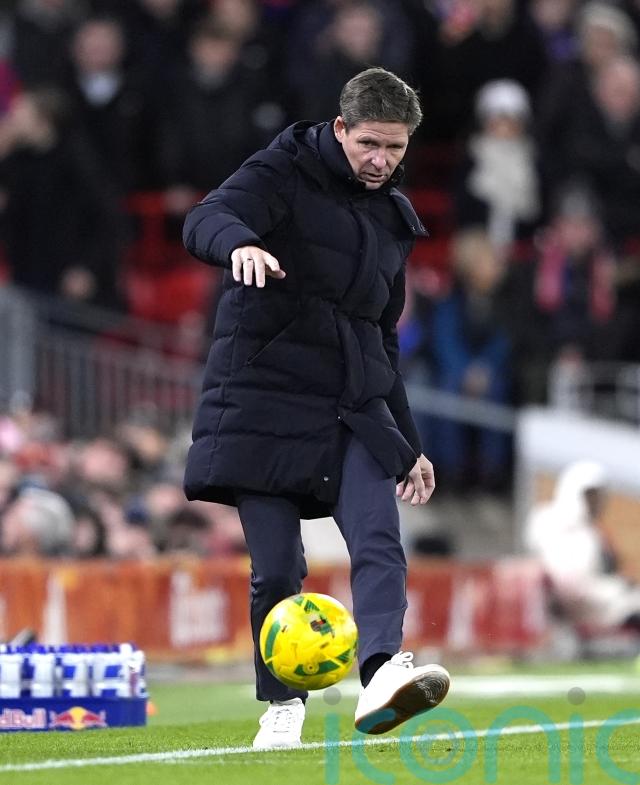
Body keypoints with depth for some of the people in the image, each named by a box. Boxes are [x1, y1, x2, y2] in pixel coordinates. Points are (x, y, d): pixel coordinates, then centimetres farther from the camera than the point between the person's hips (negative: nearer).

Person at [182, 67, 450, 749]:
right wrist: (241, 244, -47)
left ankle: (381, 677, -35)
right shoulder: (284, 174, -2)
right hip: (266, 398, -5)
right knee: (276, 568, -5)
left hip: (355, 409, 5)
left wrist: (408, 445, 26)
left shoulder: (392, 216, 17)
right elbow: (205, 221, -22)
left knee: (379, 543, -19)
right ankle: (282, 705, 12)